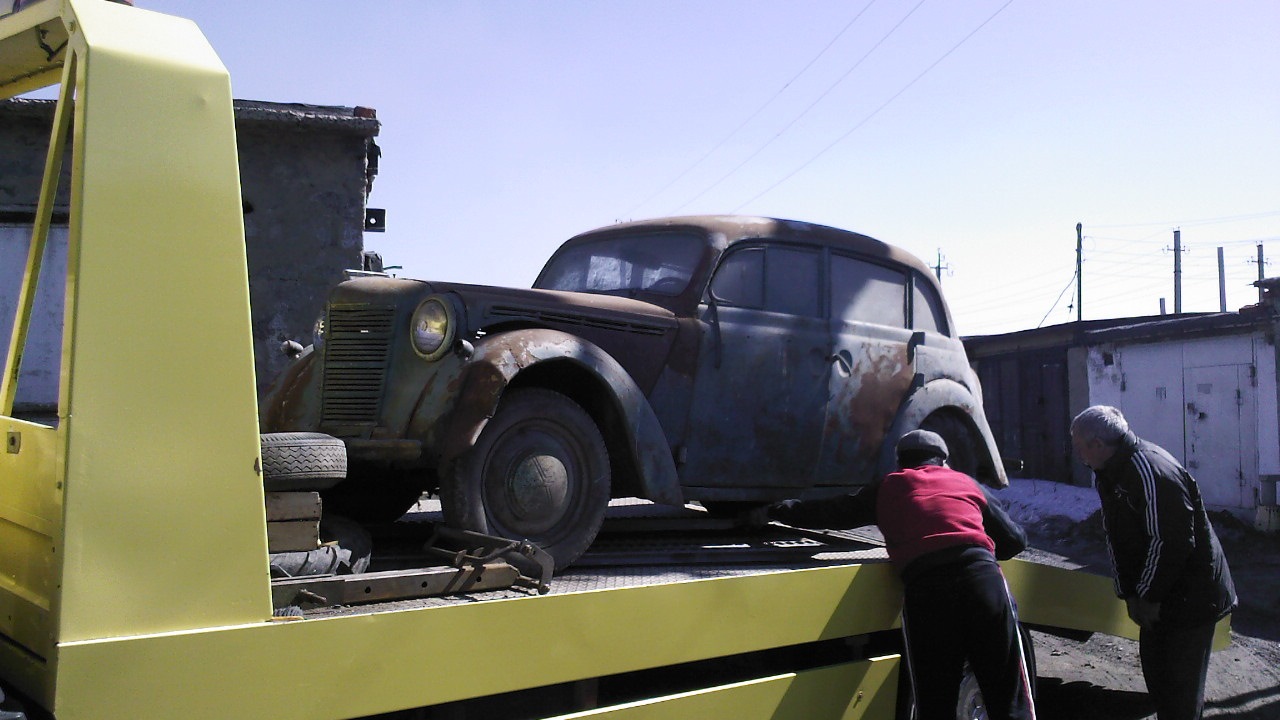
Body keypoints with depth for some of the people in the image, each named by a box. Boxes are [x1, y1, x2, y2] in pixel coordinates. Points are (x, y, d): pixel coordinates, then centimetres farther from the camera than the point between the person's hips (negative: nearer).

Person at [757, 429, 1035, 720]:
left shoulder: (887, 489, 23)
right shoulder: (966, 483, 26)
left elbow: (831, 511, 28)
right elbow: (1015, 540, 27)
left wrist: (775, 511, 42)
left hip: (923, 592, -1)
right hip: (983, 578, 1)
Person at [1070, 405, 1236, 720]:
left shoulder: (1151, 470, -26)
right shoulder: (1106, 475, 5)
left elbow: (1172, 542, -26)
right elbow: (1115, 537, 10)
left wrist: (1149, 596, -17)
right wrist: (1129, 593, 4)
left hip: (1191, 594, -9)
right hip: (1156, 591, 9)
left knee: (1182, 678, -3)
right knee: (1153, 662, 16)